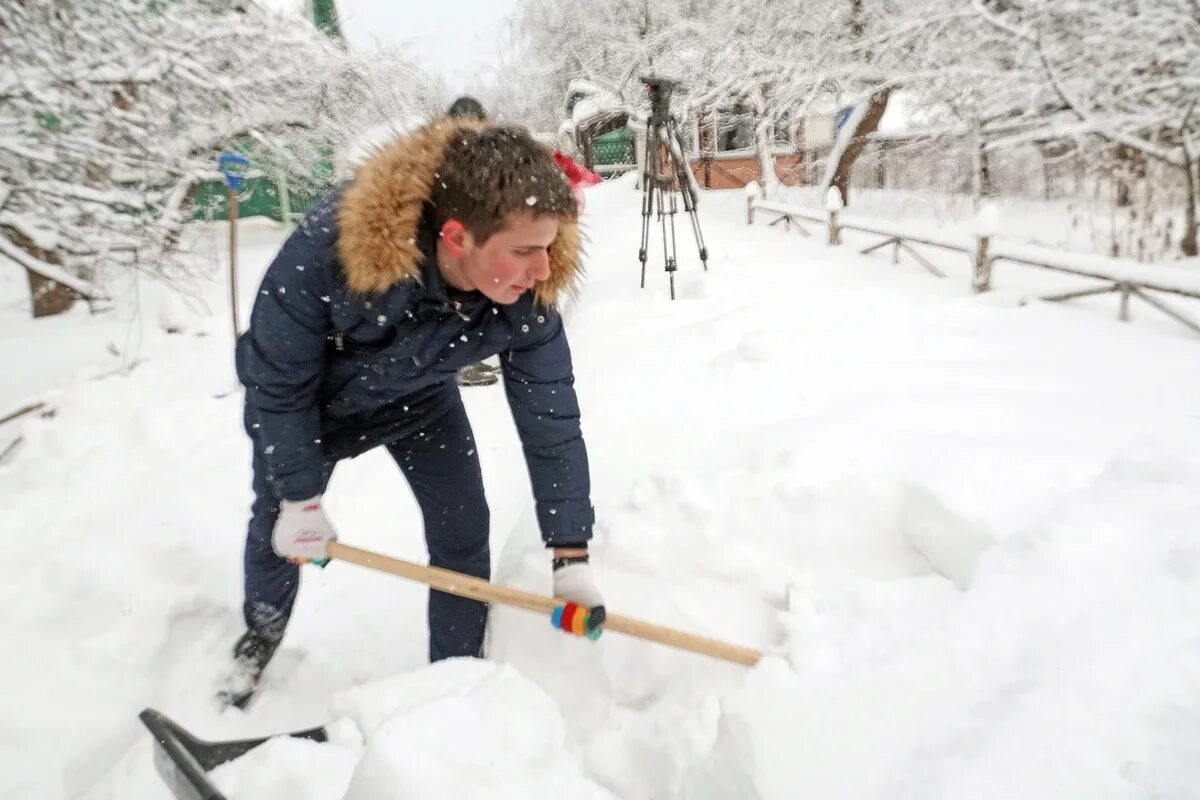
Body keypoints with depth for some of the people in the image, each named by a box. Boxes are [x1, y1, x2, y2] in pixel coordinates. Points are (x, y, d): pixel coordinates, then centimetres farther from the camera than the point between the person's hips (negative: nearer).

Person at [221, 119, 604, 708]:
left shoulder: (526, 294, -34)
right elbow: (278, 382, -26)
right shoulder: (328, 247, -43)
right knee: (278, 527, 18)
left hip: (418, 396, 2)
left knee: (464, 530, -4)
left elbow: (552, 418, -25)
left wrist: (570, 554, -22)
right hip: (305, 400, -1)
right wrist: (299, 498, -17)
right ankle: (261, 636, 51)